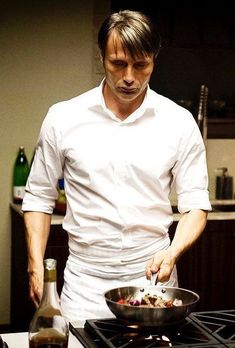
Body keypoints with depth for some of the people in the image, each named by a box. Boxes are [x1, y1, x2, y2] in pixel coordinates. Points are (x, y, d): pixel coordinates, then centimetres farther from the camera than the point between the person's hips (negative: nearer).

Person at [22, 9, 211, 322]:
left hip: (153, 275, 1)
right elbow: (39, 198, 6)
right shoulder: (63, 118, -2)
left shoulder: (179, 122, -2)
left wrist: (173, 253, -17)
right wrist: (36, 266, -2)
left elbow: (195, 204, 0)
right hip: (85, 282, 0)